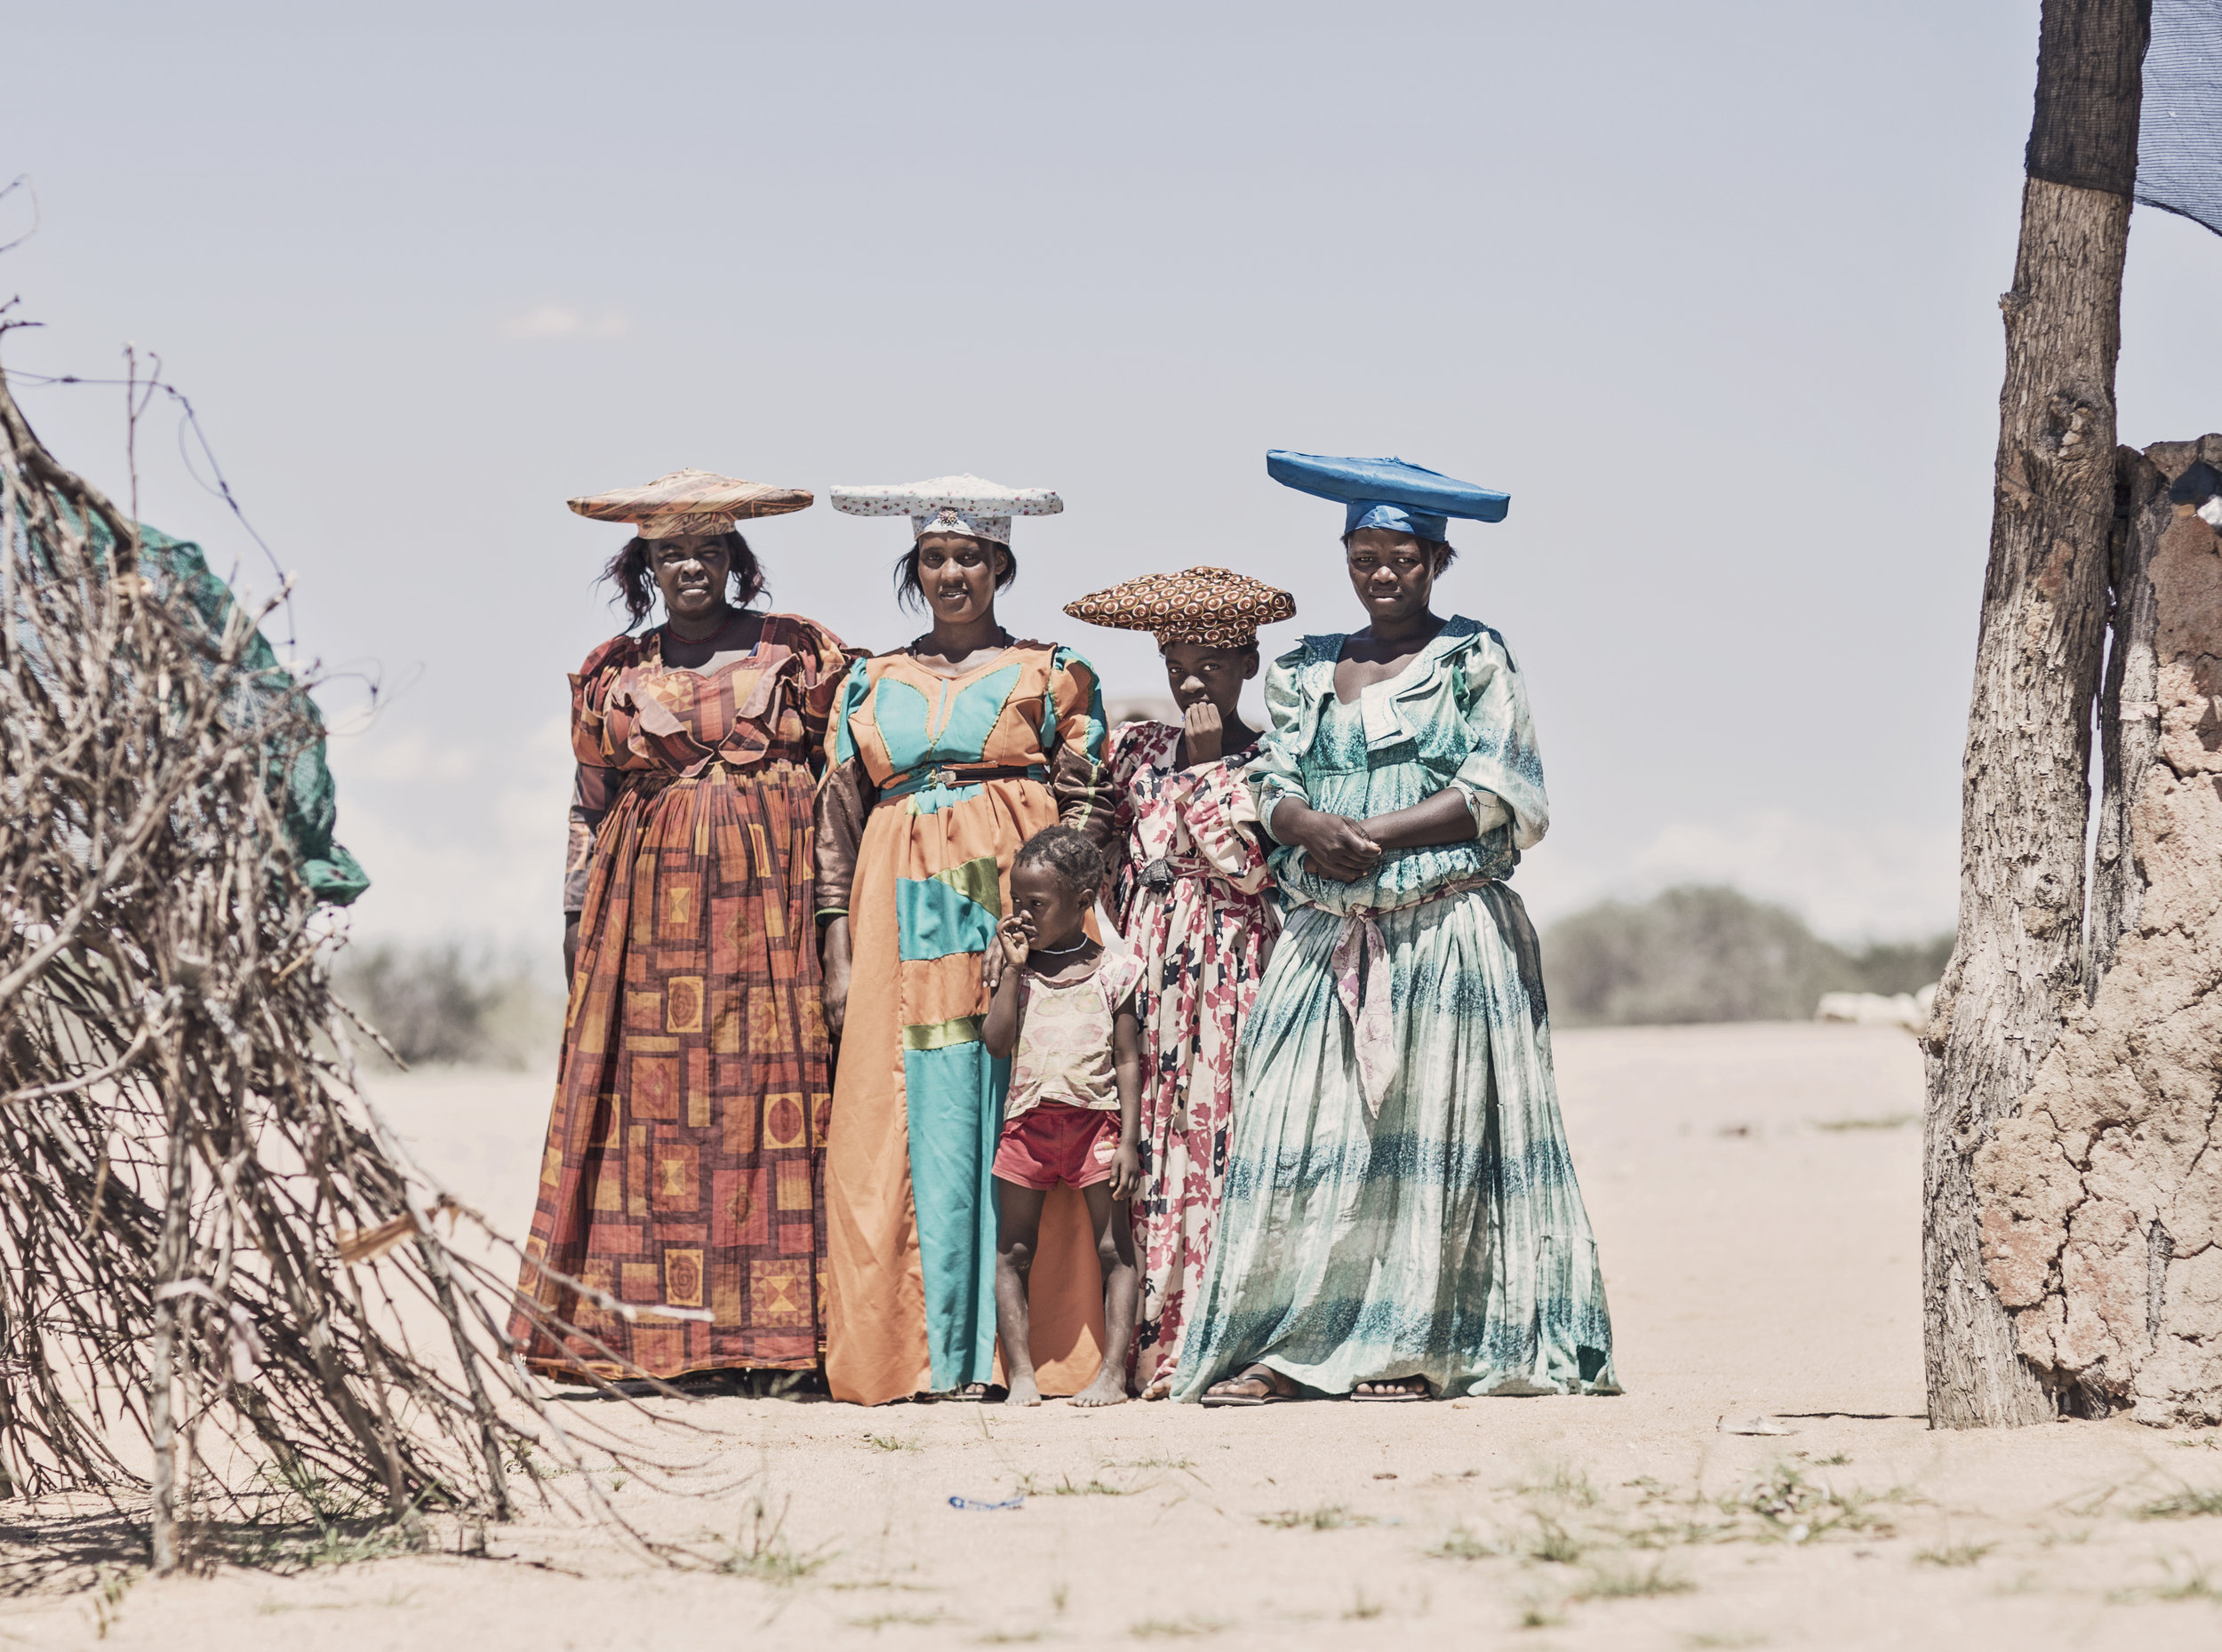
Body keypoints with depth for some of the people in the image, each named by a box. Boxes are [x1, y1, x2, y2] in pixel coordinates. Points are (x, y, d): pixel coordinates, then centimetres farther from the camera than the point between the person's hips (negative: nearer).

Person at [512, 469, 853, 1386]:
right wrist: (576, 915, 8)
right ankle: (658, 1333, -4)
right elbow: (590, 802, 15)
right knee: (653, 1099, -5)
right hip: (651, 893, 2)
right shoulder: (613, 674, 12)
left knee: (777, 1089, -7)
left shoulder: (797, 651, 7)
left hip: (776, 895, -1)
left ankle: (776, 1331, -6)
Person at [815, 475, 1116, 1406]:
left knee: (1019, 1126, -8)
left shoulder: (1052, 676, 10)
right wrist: (839, 955, 5)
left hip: (1020, 908, -2)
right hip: (905, 923, 3)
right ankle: (927, 1352, -5)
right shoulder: (872, 684, 17)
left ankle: (1020, 1348, -8)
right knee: (917, 1128, -4)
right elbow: (838, 822, 14)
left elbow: (1086, 813, 4)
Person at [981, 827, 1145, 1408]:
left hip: (1095, 1119, -3)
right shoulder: (1011, 969, 8)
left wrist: (1128, 1140, -9)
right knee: (1012, 1253, 2)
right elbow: (997, 1043, -3)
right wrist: (1013, 969, -5)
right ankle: (1021, 1374, 6)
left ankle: (1113, 1372, -2)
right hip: (1028, 1120, 3)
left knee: (1115, 1247, -3)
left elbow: (1128, 1061, -1)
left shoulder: (1110, 972, 0)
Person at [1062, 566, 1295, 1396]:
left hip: (1233, 969, -4)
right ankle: (1151, 1346, -2)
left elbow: (1248, 866, -9)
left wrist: (1207, 765, -7)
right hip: (1149, 972, 4)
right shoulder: (1136, 750, 14)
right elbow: (1108, 863, 18)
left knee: (1223, 1139, -10)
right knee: (1148, 1150, -2)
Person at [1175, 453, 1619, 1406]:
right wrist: (1313, 828, -15)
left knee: (1430, 1127, -6)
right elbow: (1272, 787, 8)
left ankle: (1419, 1344, -4)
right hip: (1326, 936, 4)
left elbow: (1497, 795, -6)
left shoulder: (1474, 662, 4)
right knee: (1302, 1129, -5)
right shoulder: (1305, 672, 17)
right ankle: (1280, 1346, -7)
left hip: (1448, 933, -4)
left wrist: (1374, 835, -13)